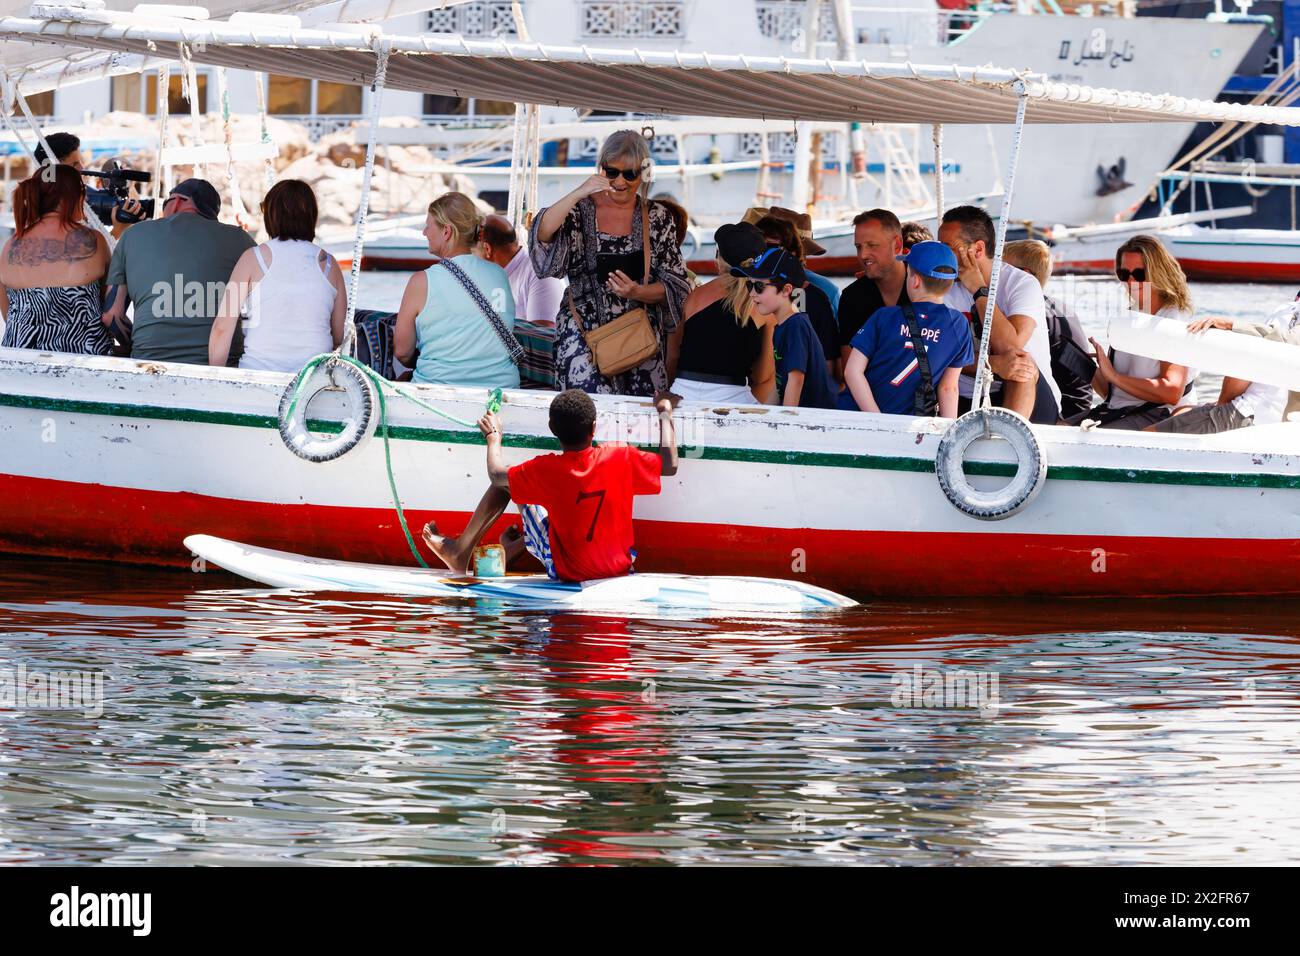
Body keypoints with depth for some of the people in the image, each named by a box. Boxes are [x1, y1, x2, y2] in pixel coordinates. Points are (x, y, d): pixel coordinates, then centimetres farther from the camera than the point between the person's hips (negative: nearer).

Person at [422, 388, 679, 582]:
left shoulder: (547, 470, -23)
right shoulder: (620, 456, -19)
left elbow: (496, 475, -5)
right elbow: (669, 465, -3)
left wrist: (494, 437, 16)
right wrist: (665, 414, 12)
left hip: (568, 572, -2)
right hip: (620, 566, 2)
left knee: (508, 483, 6)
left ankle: (461, 551, 19)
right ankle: (512, 546, 45)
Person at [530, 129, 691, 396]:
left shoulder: (657, 218, 6)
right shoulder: (581, 209, 3)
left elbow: (676, 286, 5)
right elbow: (542, 234, -16)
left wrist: (637, 292, -14)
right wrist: (579, 193, -24)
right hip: (584, 332, -2)